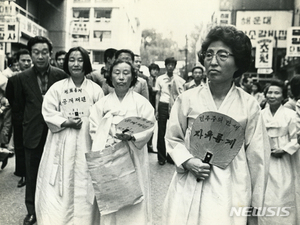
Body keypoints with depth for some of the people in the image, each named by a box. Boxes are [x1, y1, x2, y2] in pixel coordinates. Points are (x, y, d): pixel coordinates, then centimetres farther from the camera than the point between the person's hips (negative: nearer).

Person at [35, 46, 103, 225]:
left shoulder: (95, 89, 1)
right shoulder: (57, 87, 3)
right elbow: (48, 113, 0)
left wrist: (88, 123, -13)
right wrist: (66, 122, -12)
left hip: (86, 141, 0)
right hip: (62, 142, 1)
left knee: (84, 184, 6)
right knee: (61, 183, 5)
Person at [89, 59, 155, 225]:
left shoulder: (141, 102, -1)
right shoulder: (102, 103, 5)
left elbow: (149, 127, -6)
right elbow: (94, 130, 4)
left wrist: (132, 137, -21)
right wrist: (104, 146, -11)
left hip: (133, 157, -1)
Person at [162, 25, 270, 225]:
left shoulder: (249, 105, -4)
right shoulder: (187, 99, -4)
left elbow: (257, 156, 3)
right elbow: (173, 138, 7)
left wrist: (255, 204, 8)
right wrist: (187, 161, -12)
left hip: (230, 190, 0)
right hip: (189, 187, 1)